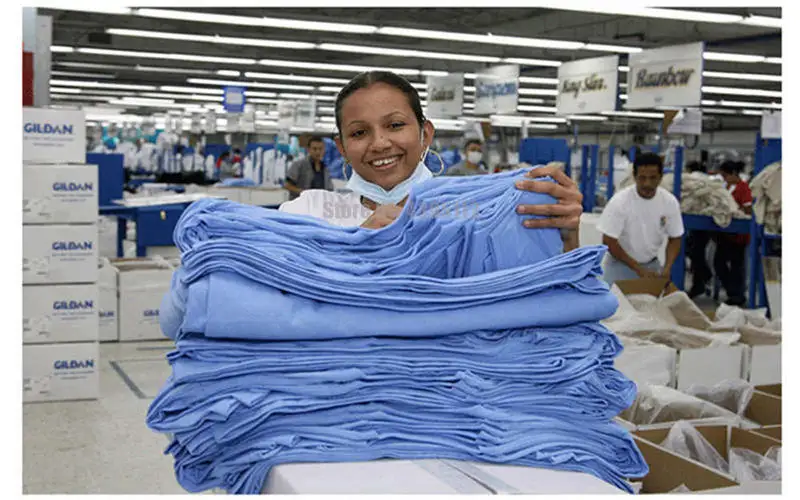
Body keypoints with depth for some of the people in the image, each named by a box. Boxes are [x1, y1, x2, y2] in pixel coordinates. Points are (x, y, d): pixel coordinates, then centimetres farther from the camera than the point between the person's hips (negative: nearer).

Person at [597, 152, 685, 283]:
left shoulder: (670, 201, -11)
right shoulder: (620, 201, -21)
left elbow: (675, 238, 0)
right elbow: (608, 242, -19)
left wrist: (667, 268, -16)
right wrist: (638, 269, -20)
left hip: (651, 265, 3)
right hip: (619, 265, -3)